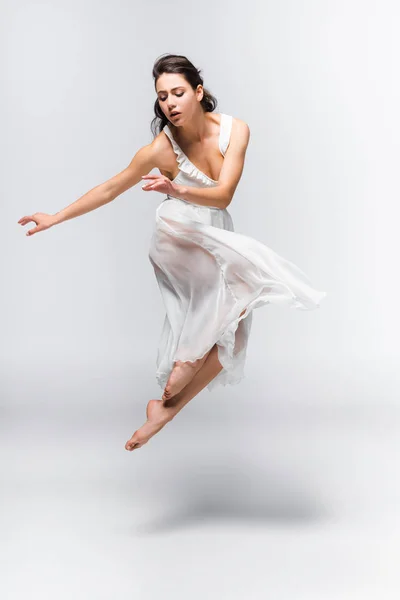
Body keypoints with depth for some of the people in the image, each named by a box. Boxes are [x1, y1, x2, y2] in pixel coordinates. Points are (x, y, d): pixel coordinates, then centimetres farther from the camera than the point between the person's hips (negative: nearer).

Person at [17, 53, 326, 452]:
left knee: (228, 337, -1)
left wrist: (178, 190, -40)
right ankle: (191, 356, -15)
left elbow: (223, 196, -22)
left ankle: (166, 409, 12)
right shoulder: (161, 148, -17)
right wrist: (56, 217, -2)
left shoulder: (235, 130, -13)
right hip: (177, 238, -4)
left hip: (218, 237, 5)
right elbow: (111, 188, -6)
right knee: (249, 270, -31)